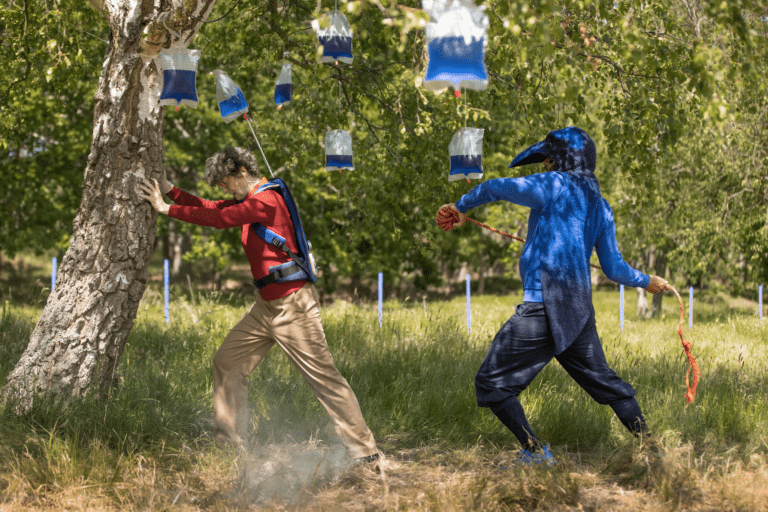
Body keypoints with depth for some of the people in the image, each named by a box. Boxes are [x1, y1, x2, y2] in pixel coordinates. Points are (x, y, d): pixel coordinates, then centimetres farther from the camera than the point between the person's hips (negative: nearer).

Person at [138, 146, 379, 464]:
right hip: (267, 306, 10)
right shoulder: (250, 200, 16)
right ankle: (231, 443, 14)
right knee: (227, 362, 9)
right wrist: (168, 190, 10)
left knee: (323, 376, -8)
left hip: (292, 306, -10)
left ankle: (363, 451, -4)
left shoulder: (265, 201, -16)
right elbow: (210, 209, 18)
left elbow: (218, 219, -21)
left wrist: (167, 209, -14)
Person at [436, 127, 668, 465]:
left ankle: (535, 452, -7)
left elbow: (495, 188, -7)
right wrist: (646, 282, 36)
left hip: (543, 308, -8)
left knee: (492, 382, -3)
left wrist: (461, 207, 11)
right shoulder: (600, 207, 15)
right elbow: (614, 268, 18)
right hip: (579, 310, 8)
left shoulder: (555, 186, -5)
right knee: (602, 380, 19)